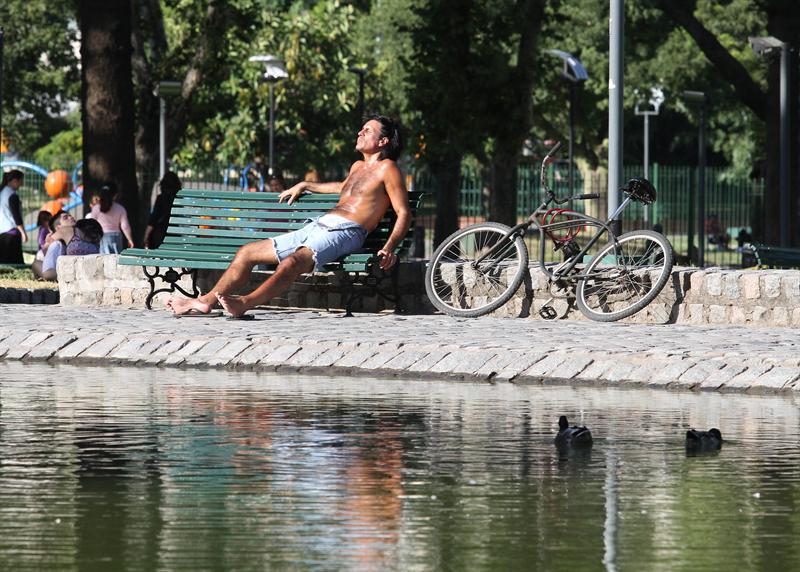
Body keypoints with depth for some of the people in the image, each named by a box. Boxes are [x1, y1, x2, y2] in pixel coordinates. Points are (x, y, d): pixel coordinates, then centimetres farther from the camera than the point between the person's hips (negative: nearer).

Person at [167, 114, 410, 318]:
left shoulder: (387, 169, 3)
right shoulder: (358, 167, 28)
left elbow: (404, 213, -5)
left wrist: (388, 248, -22)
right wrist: (303, 186, 54)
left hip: (344, 232, -9)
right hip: (316, 226, 9)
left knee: (293, 261, -38)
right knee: (247, 252, 2)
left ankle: (244, 303, -57)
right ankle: (207, 301, -4)